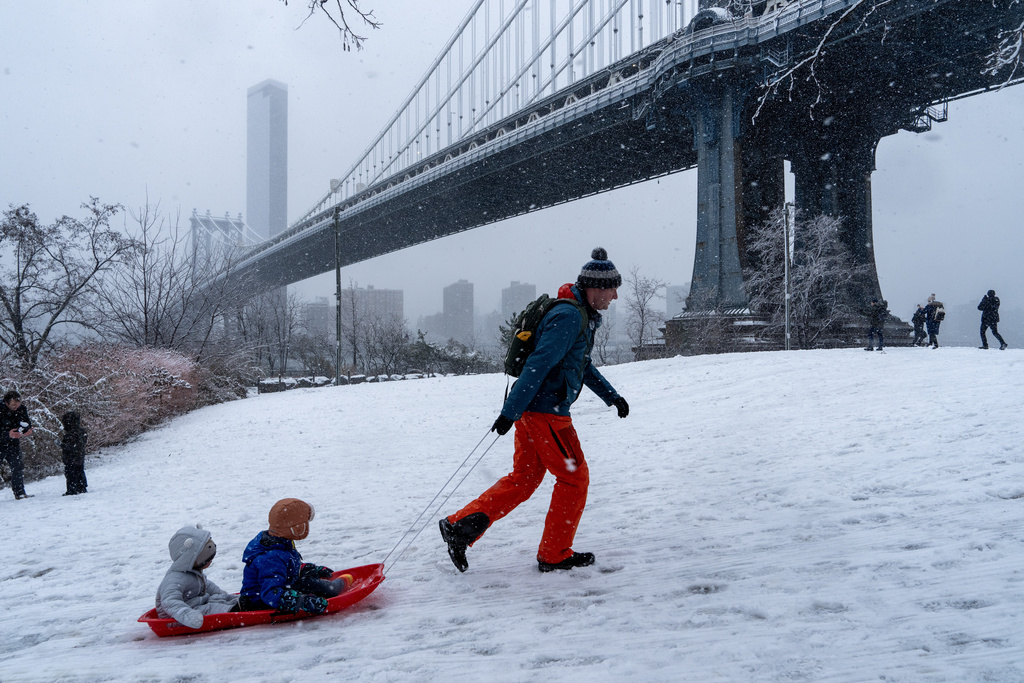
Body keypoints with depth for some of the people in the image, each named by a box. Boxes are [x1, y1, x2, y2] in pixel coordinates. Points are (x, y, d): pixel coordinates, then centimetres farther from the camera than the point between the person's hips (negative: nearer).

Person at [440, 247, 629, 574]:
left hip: (532, 409, 10)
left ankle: (460, 524, 9)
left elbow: (582, 365, 29)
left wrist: (611, 396, 28)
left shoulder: (583, 316, 16)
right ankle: (554, 554, 15)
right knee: (574, 478, 3)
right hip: (546, 412, -10)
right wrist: (510, 411, -25)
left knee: (523, 479, 14)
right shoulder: (569, 317, -18)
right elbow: (538, 365, -23)